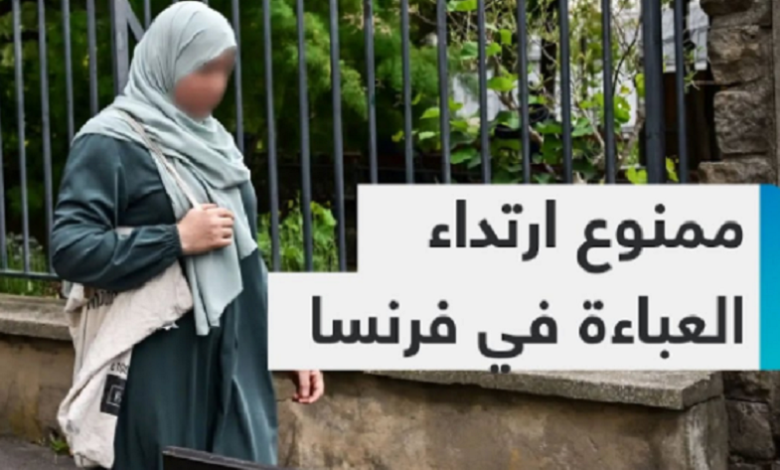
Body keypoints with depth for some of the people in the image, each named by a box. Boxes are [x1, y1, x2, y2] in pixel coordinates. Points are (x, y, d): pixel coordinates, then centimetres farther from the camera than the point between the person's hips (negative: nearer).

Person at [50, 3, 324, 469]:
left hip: (237, 362, 6)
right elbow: (70, 249, -18)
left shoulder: (211, 139, 14)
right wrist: (178, 239, -19)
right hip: (161, 369, -6)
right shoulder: (112, 142, -8)